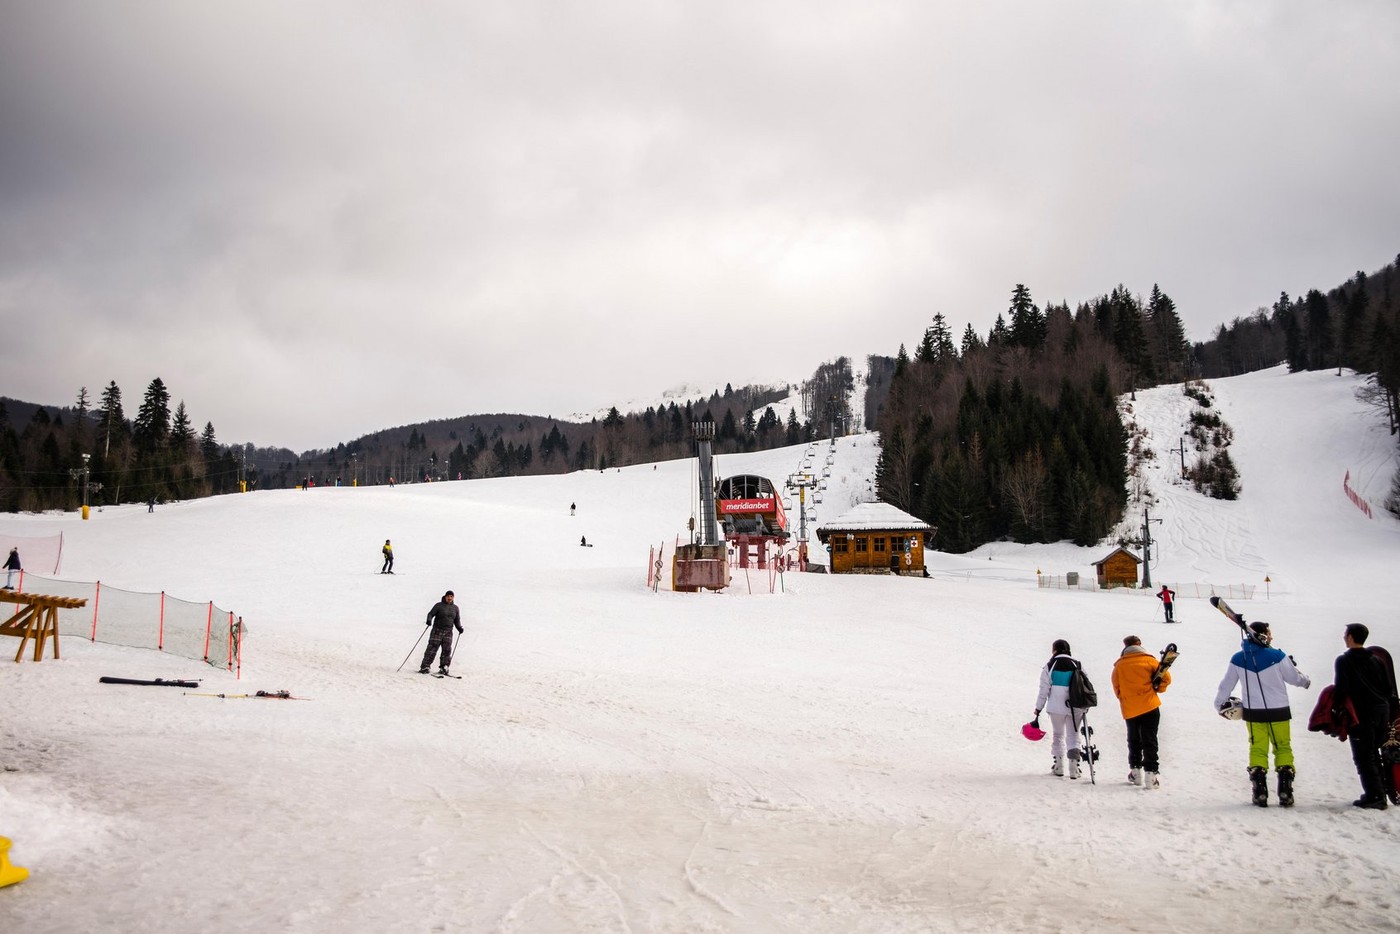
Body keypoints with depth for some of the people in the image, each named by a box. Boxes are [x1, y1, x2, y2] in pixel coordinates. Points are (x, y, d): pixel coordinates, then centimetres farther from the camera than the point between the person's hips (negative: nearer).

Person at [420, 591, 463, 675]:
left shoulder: (455, 608, 12)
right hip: (437, 630, -3)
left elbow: (457, 620, 16)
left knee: (447, 650, -5)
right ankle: (425, 667, -2)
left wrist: (459, 627, -1)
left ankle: (443, 668, 1)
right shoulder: (439, 605, 0)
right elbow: (431, 614, -4)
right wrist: (429, 620, -25)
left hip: (448, 632, 3)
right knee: (432, 649, -7)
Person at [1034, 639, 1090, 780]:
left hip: (1056, 706, -1)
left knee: (1058, 735, 15)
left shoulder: (1050, 666, -4)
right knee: (1073, 736, 8)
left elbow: (1044, 689, -4)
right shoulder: (1077, 665, 2)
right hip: (1075, 707, 1)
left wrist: (1038, 708, 3)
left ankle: (1058, 766, 18)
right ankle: (1074, 765, -8)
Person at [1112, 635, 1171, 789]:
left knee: (1134, 741, 17)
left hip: (1129, 710, 2)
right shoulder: (1149, 660, -3)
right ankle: (1150, 774, -8)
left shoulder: (1119, 665, 3)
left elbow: (1116, 688, 8)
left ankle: (1135, 771, 16)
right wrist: (1158, 689, 14)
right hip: (1150, 706, -2)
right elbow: (1165, 677, -3)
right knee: (1149, 741, 0)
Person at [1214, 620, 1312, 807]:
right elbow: (1294, 678, 1)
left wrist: (1220, 704, 20)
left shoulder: (1238, 659, -5)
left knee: (1258, 749, 12)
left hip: (1253, 713, 2)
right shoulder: (1277, 656, -13)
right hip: (1278, 711, -2)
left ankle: (1260, 792, 7)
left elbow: (1226, 684, 3)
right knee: (1283, 748, 11)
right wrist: (1306, 681, 24)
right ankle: (1285, 792, 4)